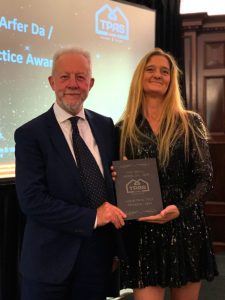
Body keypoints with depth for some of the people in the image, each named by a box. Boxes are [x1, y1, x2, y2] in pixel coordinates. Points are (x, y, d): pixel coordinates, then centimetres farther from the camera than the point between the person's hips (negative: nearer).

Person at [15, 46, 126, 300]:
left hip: (99, 256, 4)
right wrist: (92, 217, -19)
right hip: (50, 260, -3)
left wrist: (116, 247, 8)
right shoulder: (30, 134, -9)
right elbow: (31, 200, -16)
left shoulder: (106, 126, 5)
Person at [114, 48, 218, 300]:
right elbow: (117, 177, 10)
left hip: (186, 227, 1)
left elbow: (205, 177, -1)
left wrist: (180, 209, -16)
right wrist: (119, 178, -13)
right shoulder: (124, 128, 3)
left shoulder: (190, 123, 1)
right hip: (143, 231, -1)